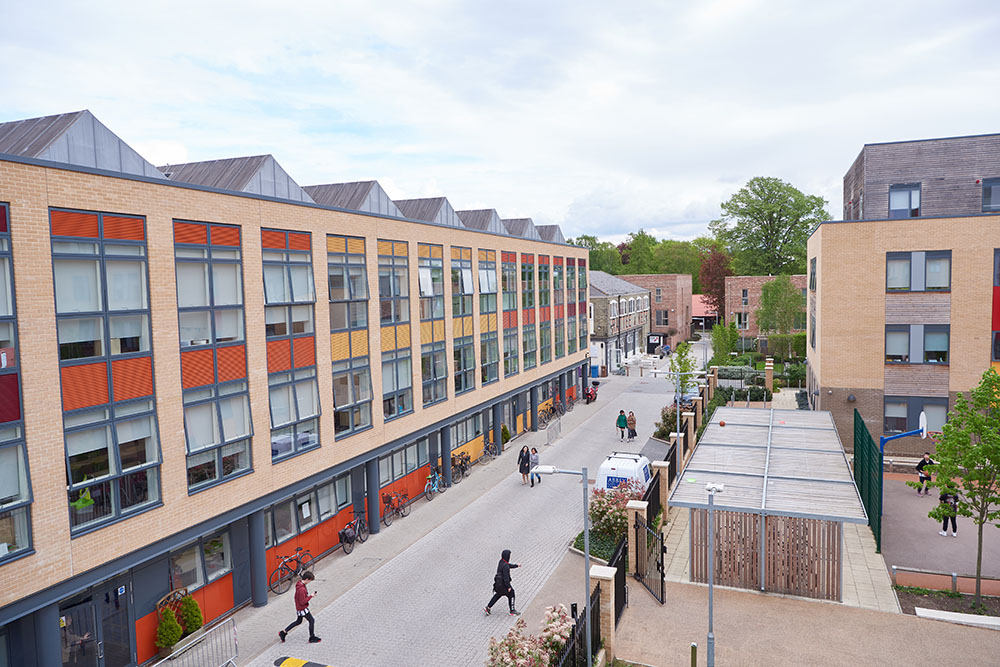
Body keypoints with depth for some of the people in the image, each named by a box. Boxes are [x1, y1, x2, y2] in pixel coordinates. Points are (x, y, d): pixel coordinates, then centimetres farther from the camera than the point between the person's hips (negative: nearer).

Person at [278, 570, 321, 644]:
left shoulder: (299, 583, -3)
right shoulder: (302, 589, -33)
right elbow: (302, 602, -28)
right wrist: (311, 596, -22)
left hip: (299, 607, 10)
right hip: (302, 608, -10)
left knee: (298, 621, 25)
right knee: (312, 621, 5)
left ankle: (283, 633, 29)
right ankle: (312, 638, 18)